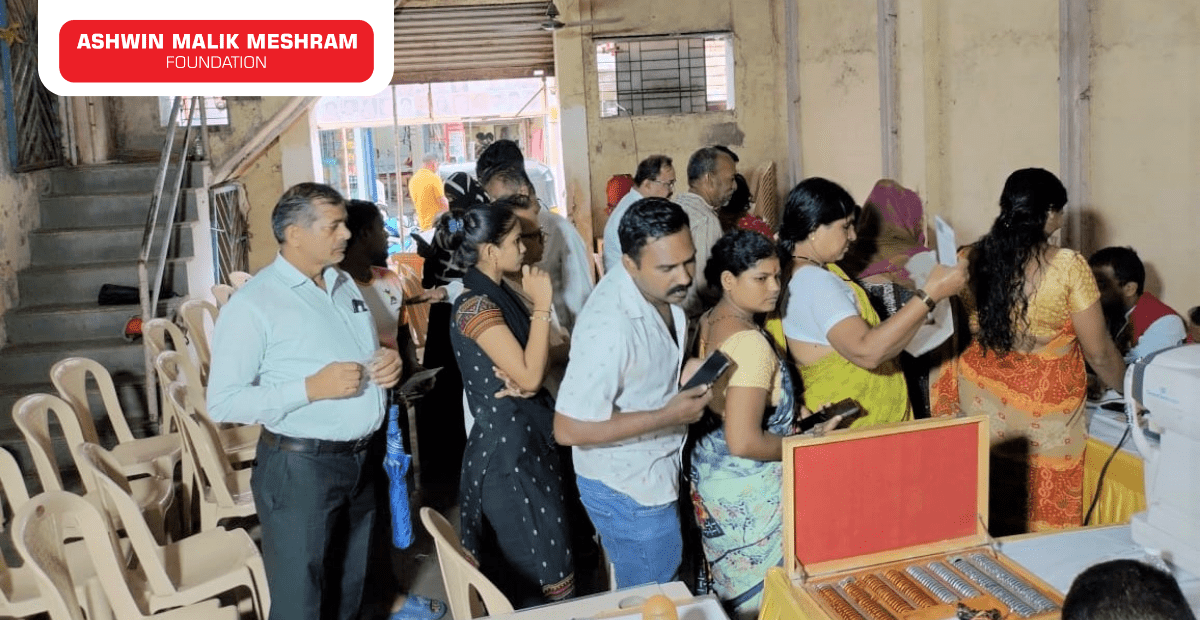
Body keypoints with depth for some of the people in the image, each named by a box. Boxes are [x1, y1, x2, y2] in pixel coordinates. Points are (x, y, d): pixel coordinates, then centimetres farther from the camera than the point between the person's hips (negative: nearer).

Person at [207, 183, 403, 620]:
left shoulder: (345, 284, 9)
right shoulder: (253, 305, -14)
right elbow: (223, 403, -18)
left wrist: (388, 362, -2)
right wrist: (311, 388, -25)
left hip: (361, 459, 7)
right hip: (300, 468, -7)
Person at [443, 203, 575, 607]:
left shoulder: (501, 295, 8)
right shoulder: (475, 306, -19)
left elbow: (533, 364, 9)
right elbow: (529, 376, -23)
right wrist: (542, 305, -20)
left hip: (528, 438, 9)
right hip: (507, 446, -9)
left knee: (529, 562, 19)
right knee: (537, 574, 1)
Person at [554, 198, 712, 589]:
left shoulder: (662, 289, -6)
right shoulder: (610, 327, -34)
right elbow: (569, 429, -30)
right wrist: (669, 416, -28)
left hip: (653, 475, 8)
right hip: (627, 490, -8)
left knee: (659, 593, 27)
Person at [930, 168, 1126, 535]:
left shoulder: (971, 260, -4)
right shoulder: (1068, 267, -15)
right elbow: (1099, 353, -8)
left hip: (981, 408, 4)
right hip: (1043, 417, -4)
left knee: (985, 525, 15)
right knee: (1046, 519, 11)